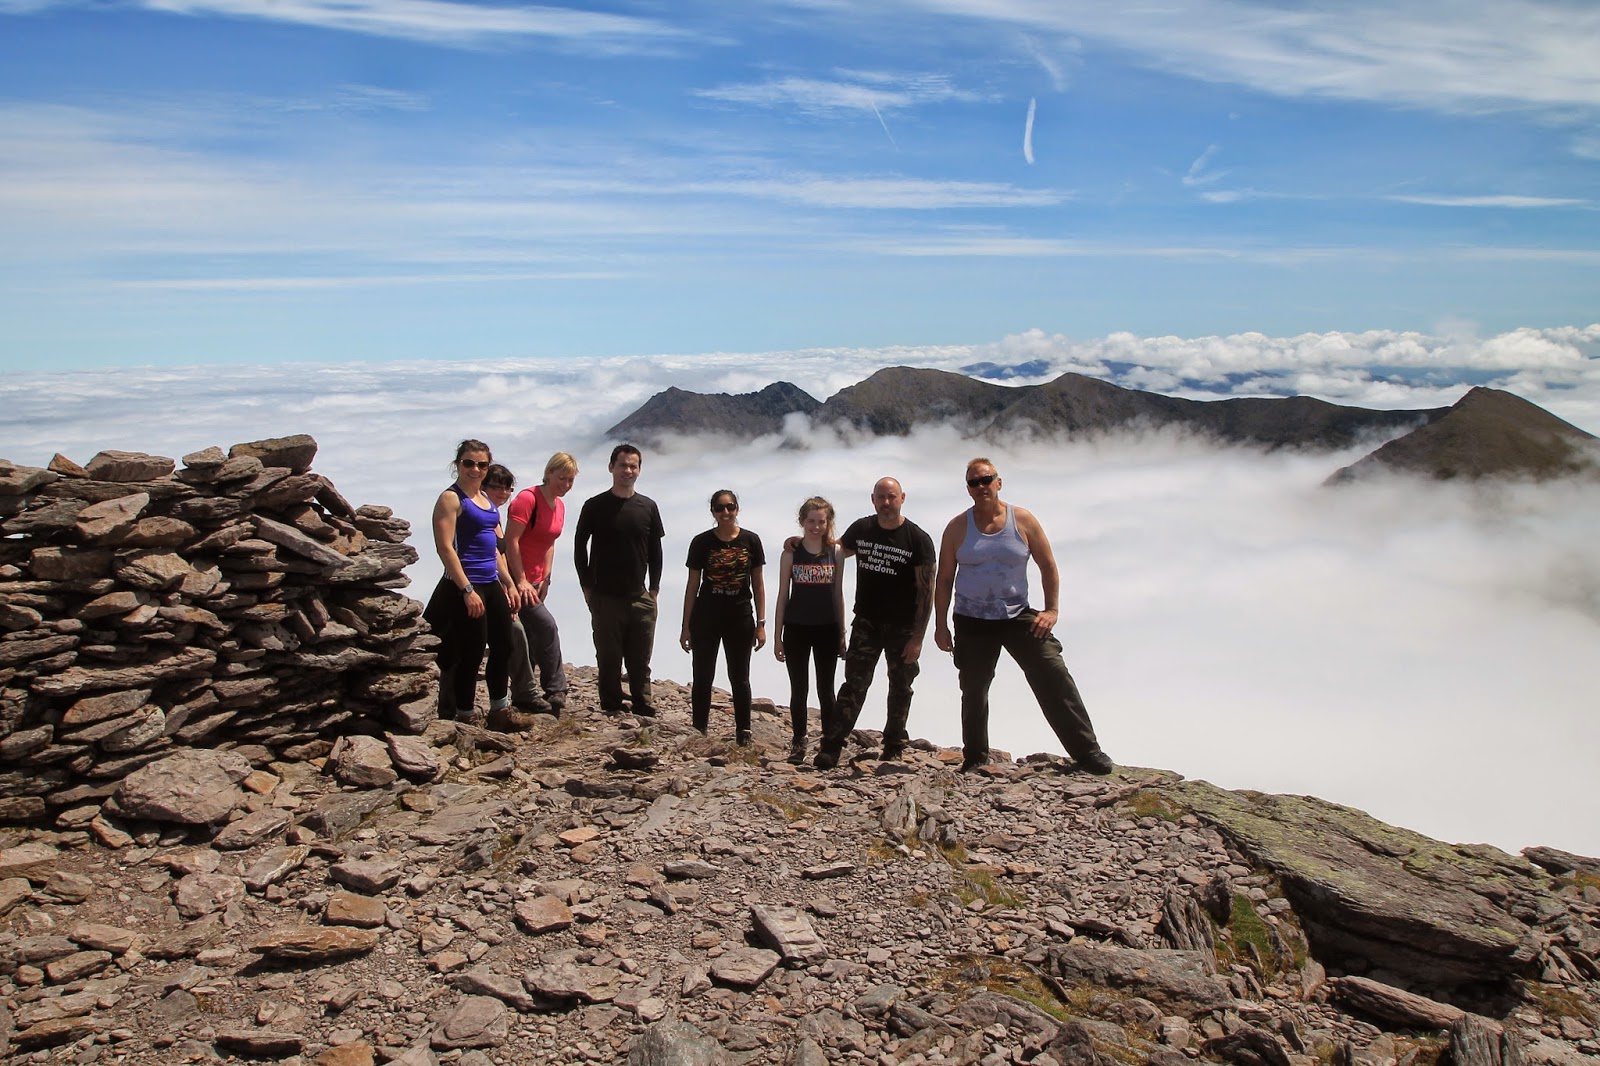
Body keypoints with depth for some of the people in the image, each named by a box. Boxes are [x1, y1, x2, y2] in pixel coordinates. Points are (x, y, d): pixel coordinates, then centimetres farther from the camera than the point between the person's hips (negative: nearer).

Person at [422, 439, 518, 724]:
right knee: (472, 652, -3)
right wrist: (467, 590, -21)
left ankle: (500, 706, 29)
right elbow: (445, 547, -16)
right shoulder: (451, 498, -9)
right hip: (465, 585, -8)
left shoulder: (487, 500, 15)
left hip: (491, 583, 8)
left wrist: (509, 583, 17)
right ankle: (465, 715, 11)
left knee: (503, 645, 14)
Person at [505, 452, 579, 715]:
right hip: (516, 578, -9)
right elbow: (511, 540, -20)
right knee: (546, 626, -13)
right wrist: (521, 581, -21)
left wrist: (545, 578, 6)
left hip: (535, 581, 9)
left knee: (528, 638, 11)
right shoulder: (528, 498, -16)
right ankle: (555, 690, -3)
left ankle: (524, 695, 18)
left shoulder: (560, 506, 10)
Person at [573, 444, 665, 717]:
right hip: (605, 598, -2)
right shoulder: (595, 506, -1)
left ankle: (644, 710, 16)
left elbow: (655, 551, 10)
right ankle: (612, 710, 15)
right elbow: (580, 546, 4)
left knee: (640, 661, 7)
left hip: (641, 599, 2)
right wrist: (587, 586, 0)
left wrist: (654, 588, 6)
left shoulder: (648, 507, 5)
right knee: (609, 659, 5)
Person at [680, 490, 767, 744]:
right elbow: (692, 586, 2)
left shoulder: (751, 541, 0)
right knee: (703, 678, 5)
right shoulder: (701, 542, -2)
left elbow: (758, 585, 4)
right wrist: (686, 627, 1)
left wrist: (761, 624, -1)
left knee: (739, 678, 8)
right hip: (706, 618, 0)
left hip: (740, 618, 0)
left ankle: (744, 736, 16)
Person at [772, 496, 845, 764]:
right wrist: (777, 636, 0)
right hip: (796, 629, 0)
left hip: (827, 630, 1)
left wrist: (842, 633, 7)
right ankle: (798, 742, 18)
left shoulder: (835, 551, 1)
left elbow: (838, 594, 7)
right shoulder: (791, 552, -1)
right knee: (799, 689, 8)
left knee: (825, 689, 8)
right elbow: (782, 596, 2)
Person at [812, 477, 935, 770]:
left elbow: (926, 590, -10)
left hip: (902, 627, -1)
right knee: (853, 685, -7)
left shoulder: (919, 540, -9)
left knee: (900, 689, 11)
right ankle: (830, 750, -8)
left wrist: (918, 637, -13)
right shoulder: (861, 529, 2)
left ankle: (893, 751, 27)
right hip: (866, 622, 2)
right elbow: (836, 552, 21)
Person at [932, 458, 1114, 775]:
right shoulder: (957, 527, 0)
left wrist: (1052, 609, -3)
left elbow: (1048, 566, 5)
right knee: (973, 692, 8)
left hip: (1018, 616, -1)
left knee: (1054, 677, -11)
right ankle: (974, 758, 26)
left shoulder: (1023, 520, -1)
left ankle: (1087, 752, -5)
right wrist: (941, 625, 0)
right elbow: (944, 579, 3)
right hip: (972, 622, 1)